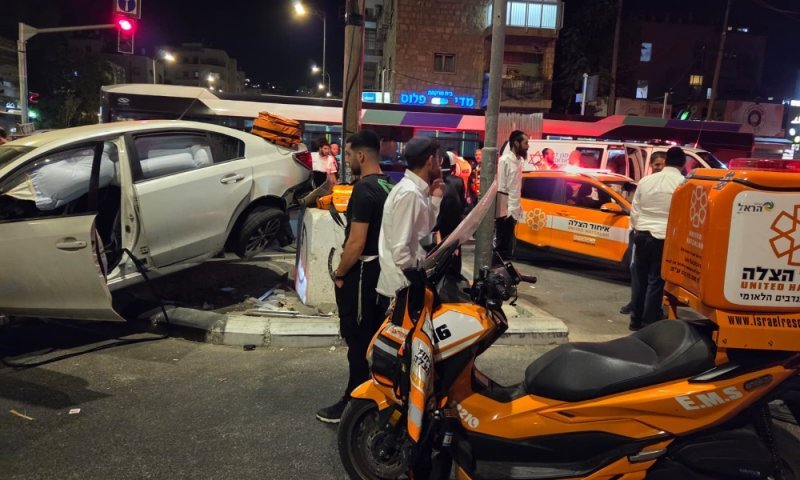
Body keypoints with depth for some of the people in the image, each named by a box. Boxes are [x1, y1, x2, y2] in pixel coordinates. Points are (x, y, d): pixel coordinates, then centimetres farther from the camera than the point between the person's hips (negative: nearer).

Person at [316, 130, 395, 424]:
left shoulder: (364, 189, -20)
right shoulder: (390, 185, 8)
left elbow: (357, 242, -23)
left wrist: (339, 273, -11)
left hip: (363, 272, -9)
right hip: (384, 268, 10)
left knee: (359, 340, 0)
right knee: (376, 338, 18)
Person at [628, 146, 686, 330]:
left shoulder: (645, 180, 4)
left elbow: (634, 211, 8)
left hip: (642, 235, 4)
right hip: (665, 237, -4)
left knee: (639, 278, 12)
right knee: (656, 281, 3)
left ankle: (636, 320, 20)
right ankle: (649, 323, 8)